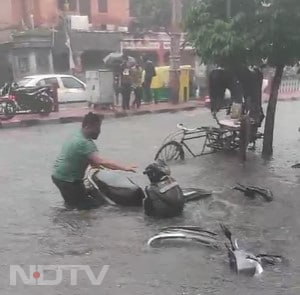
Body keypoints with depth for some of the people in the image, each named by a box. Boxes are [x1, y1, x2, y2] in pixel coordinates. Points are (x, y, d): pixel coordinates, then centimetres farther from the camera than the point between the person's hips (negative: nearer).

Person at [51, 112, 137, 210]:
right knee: (86, 204, 2)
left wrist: (92, 163, 1)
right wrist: (124, 168, -30)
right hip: (67, 179, -9)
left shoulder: (77, 135, 5)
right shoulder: (85, 142, -24)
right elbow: (103, 162, -33)